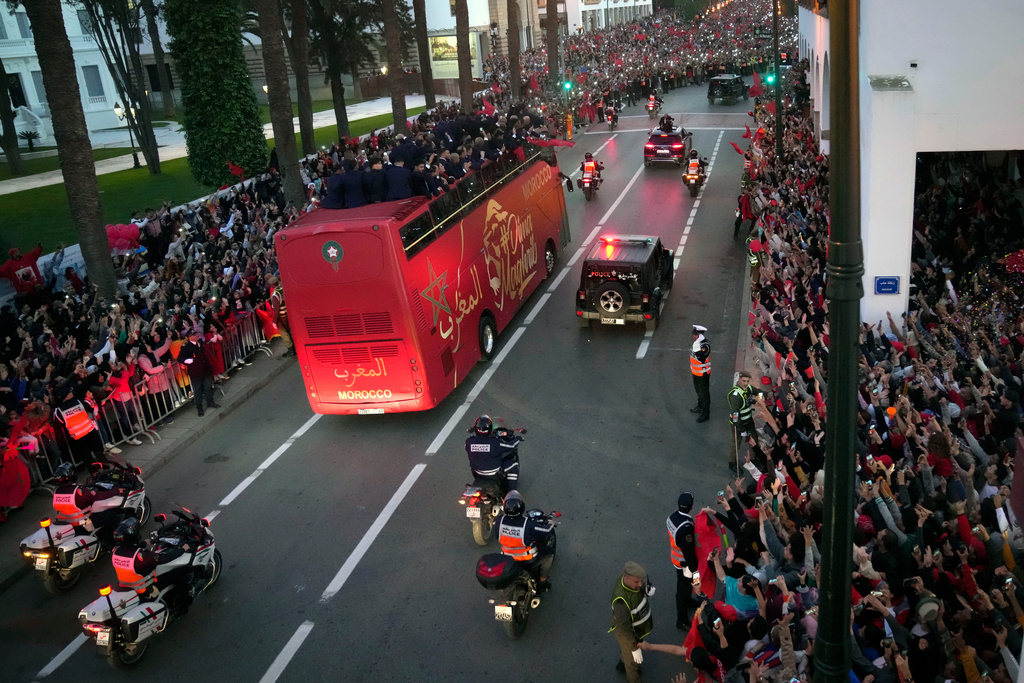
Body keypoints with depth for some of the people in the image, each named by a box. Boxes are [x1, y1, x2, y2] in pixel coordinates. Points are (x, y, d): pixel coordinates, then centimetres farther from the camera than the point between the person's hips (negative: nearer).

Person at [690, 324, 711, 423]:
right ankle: (700, 406, 46)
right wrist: (692, 367, 16)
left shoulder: (705, 345, -28)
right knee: (698, 390, 26)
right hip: (696, 372, 9)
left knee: (704, 393, 3)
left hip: (703, 374, -9)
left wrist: (696, 346, -37)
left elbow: (700, 357, -38)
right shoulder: (697, 342, -1)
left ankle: (705, 414, 14)